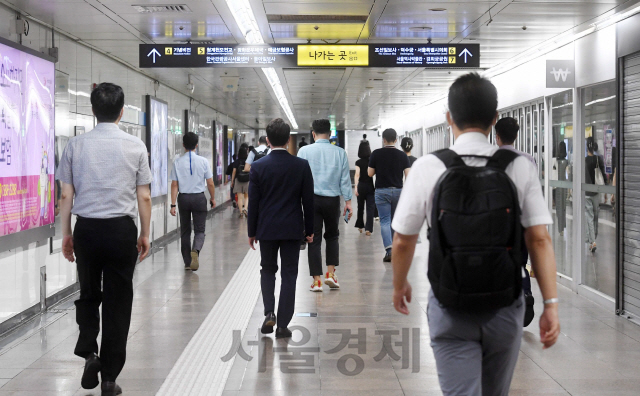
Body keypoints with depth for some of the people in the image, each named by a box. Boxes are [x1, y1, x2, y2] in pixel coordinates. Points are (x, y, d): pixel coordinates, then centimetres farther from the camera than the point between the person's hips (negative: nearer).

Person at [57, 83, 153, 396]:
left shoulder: (76, 145, -2)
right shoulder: (135, 146, -4)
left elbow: (66, 196, 0)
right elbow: (144, 197, -1)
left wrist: (66, 234, 11)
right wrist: (145, 234, 10)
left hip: (86, 229, 1)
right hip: (121, 229, -1)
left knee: (88, 294, 21)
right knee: (118, 301, 8)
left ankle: (88, 352, 1)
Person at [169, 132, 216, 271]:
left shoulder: (178, 162, -4)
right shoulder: (203, 161, -6)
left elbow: (174, 185, -5)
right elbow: (210, 183, -3)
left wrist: (173, 204, -3)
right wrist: (213, 198, 12)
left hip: (183, 198, 2)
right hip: (199, 197, -1)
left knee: (185, 231, 14)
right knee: (199, 230, 5)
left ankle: (187, 262, 17)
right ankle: (195, 250, -25)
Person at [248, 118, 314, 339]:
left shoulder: (258, 167, -8)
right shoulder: (302, 166, -6)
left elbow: (253, 202, -4)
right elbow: (308, 200, -2)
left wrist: (252, 232, 6)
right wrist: (309, 229, 9)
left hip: (267, 229, 0)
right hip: (292, 229, 0)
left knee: (268, 270, 18)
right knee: (289, 275, 6)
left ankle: (269, 313, 1)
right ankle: (282, 325, 7)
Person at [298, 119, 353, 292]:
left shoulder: (304, 151, -3)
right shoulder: (340, 152, 0)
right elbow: (345, 179, 2)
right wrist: (348, 202, 7)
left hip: (312, 199, -1)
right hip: (332, 199, 1)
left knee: (314, 239, 4)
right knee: (332, 235, 19)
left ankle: (317, 280, 4)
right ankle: (331, 273, 12)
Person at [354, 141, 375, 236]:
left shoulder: (358, 162, -5)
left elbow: (357, 175, -14)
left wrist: (356, 187, -19)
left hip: (361, 186, 0)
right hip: (371, 186, 0)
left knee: (360, 206, 16)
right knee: (370, 208, 0)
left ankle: (360, 226, 28)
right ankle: (368, 229, -9)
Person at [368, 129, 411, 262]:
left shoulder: (376, 154, -5)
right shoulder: (402, 155, -1)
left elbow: (370, 173, -1)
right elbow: (408, 175, -5)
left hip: (382, 191, -2)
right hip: (398, 191, 2)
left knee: (385, 221, -3)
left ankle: (389, 249, -18)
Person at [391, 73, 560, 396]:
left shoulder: (427, 168, -9)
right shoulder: (521, 168, -6)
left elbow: (403, 241, -3)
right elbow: (540, 240, -10)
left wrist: (399, 285, 15)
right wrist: (551, 304, -7)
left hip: (451, 311, -2)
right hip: (505, 308, 2)